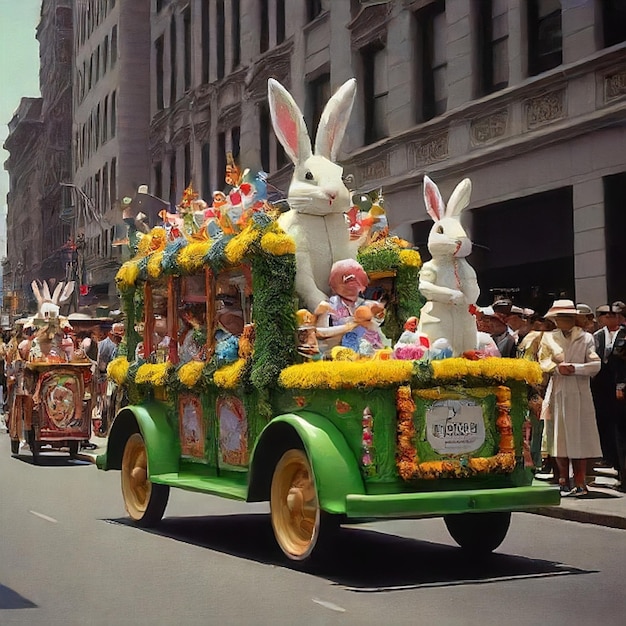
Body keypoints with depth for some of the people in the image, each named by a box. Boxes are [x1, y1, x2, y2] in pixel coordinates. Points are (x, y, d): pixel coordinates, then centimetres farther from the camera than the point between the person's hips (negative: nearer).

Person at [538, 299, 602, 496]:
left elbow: (595, 365, -2)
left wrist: (574, 368, -13)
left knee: (579, 436, -2)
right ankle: (564, 482, 7)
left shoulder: (586, 338, 6)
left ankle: (580, 483, 1)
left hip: (579, 393, -1)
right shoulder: (548, 338, 11)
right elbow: (543, 362, 3)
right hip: (557, 393, 2)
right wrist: (557, 368, -14)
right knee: (559, 436, 1)